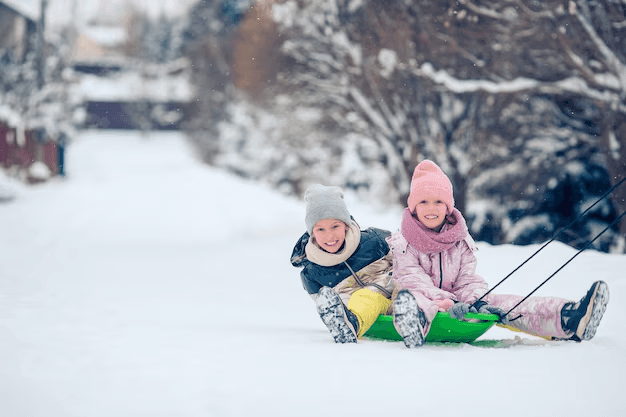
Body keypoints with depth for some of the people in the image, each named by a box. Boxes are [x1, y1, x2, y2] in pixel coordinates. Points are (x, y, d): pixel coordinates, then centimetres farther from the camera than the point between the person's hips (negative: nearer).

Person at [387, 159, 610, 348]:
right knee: (411, 296, -40)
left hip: (455, 301, 5)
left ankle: (568, 320, -39)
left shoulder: (460, 242, 14)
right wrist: (446, 303, -34)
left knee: (498, 302, -19)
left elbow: (467, 280, 7)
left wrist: (477, 302, -19)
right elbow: (413, 280, -16)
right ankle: (414, 320, -81)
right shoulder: (402, 244, -1)